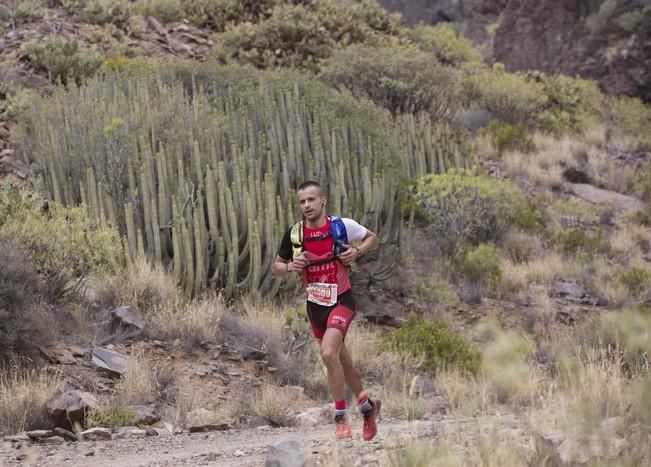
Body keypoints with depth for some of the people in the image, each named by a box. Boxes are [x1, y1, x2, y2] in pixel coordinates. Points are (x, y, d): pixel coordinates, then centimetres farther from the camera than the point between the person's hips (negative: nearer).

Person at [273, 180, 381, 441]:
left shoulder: (342, 226, -8)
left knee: (328, 353, -25)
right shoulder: (294, 234, -1)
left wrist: (357, 252, -11)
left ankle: (341, 416, -13)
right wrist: (290, 267, -12)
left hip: (341, 301, -4)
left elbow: (372, 238, 9)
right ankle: (367, 405, 40)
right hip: (315, 306, 5)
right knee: (341, 361, 16)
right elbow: (277, 267, 10)